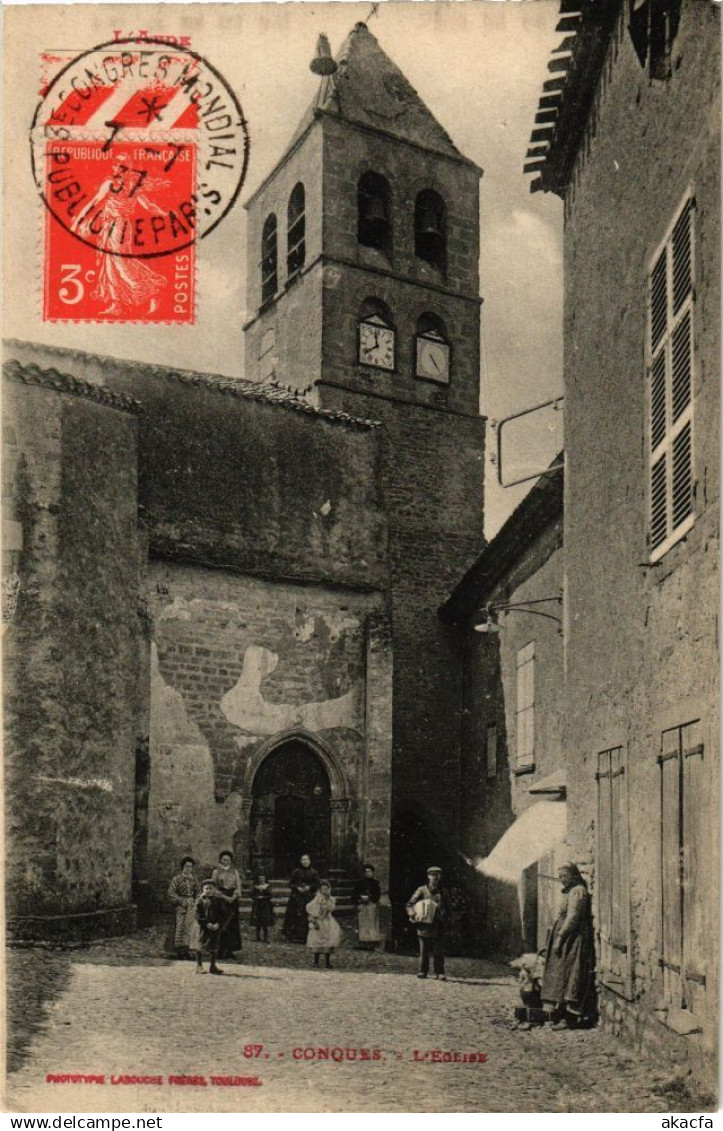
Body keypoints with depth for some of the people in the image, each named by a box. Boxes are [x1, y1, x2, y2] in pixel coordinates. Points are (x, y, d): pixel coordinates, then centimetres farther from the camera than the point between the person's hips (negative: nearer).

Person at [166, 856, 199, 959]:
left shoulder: (194, 879, 10)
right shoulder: (177, 878, -4)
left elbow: (198, 892, 19)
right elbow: (171, 893, -7)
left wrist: (194, 902, 4)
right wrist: (181, 901, -12)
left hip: (191, 905, 4)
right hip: (180, 906, -4)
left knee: (189, 927, 0)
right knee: (179, 927, -6)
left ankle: (186, 949, 5)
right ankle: (179, 950, -1)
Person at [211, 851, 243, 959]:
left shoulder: (235, 872, 12)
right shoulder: (216, 872, 3)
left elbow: (238, 886, 6)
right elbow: (214, 887, -3)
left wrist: (234, 897, -11)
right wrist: (224, 897, -13)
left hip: (233, 900, 3)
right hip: (220, 900, -3)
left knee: (232, 924, 1)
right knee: (221, 925, -6)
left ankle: (229, 950, 6)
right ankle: (221, 950, -2)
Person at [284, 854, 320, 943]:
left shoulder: (314, 872, 5)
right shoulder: (296, 872, 5)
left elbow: (317, 885, 5)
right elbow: (291, 883, 6)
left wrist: (310, 887, -12)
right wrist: (297, 887, -10)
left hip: (309, 898, 0)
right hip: (296, 898, 0)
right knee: (296, 917, -5)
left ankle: (305, 937, 1)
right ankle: (294, 936, 2)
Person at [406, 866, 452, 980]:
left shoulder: (444, 893, 12)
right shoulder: (422, 890, 5)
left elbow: (448, 910, 18)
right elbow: (409, 904, 5)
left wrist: (446, 921, 3)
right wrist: (413, 915, -11)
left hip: (438, 928, 1)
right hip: (424, 927, -1)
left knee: (439, 952, -3)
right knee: (424, 951, 3)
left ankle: (439, 973, 2)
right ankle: (422, 972, 13)